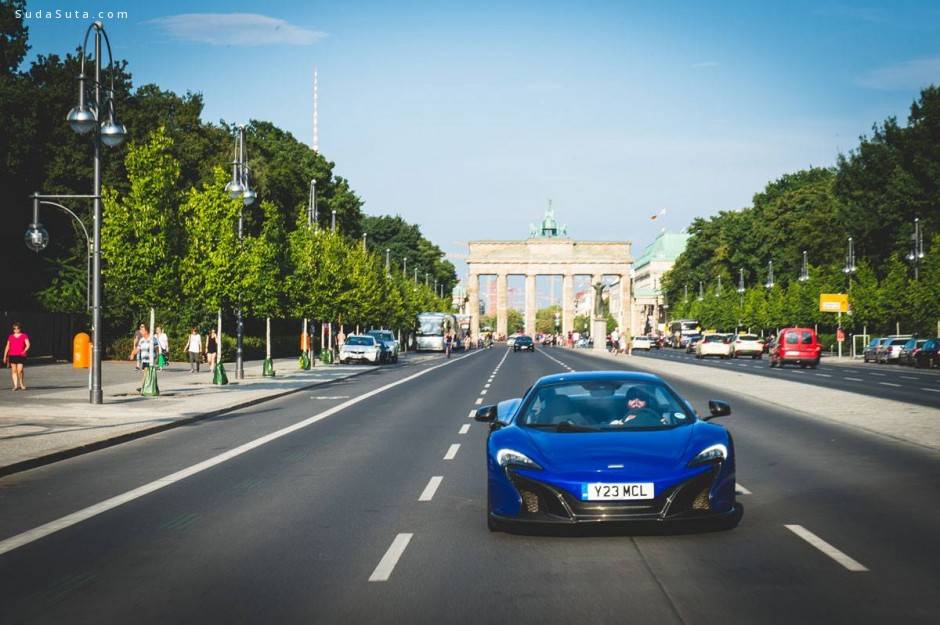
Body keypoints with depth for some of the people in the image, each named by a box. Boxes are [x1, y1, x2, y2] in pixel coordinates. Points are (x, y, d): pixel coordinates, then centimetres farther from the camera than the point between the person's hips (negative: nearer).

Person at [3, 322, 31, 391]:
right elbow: (7, 347, 14)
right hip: (12, 356, 3)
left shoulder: (24, 336, 6)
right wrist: (5, 357, 10)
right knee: (14, 370, 1)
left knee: (20, 370, -11)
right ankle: (15, 385, 4)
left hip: (21, 356, -3)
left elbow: (28, 345, -2)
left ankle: (21, 384, 8)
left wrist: (25, 350, -21)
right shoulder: (10, 337, 12)